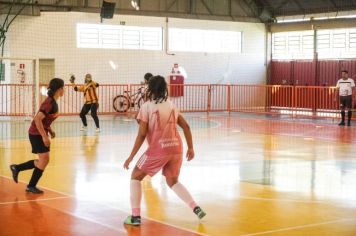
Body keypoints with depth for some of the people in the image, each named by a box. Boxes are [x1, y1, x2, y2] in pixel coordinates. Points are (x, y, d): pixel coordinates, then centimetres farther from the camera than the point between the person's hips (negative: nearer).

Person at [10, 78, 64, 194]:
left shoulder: (52, 102, 7)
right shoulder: (50, 103, -22)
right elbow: (37, 119, -28)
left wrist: (50, 130, 11)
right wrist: (44, 136, -26)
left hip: (41, 133, 9)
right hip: (37, 134, -9)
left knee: (44, 160, 12)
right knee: (44, 160, -5)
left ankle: (17, 168, 23)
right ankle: (31, 186, 6)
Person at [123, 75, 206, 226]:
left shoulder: (146, 107, -3)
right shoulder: (171, 105, 13)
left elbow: (142, 135, -8)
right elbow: (186, 126, 11)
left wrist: (131, 157, -4)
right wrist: (190, 148, 17)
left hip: (158, 149, -5)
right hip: (176, 148, 5)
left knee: (135, 177, 13)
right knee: (173, 182, 25)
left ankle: (135, 216, 5)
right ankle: (196, 208, 10)